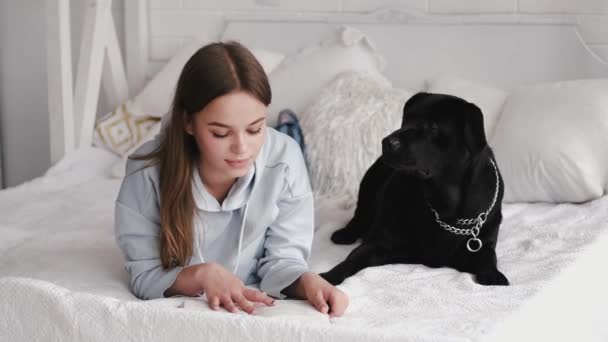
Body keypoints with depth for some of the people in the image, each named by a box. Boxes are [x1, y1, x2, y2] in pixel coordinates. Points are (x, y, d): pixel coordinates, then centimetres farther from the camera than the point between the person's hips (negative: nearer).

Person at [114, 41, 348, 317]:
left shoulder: (284, 159, -19)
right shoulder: (147, 171, -23)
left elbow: (281, 257, -11)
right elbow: (145, 276, -14)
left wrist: (307, 281, -32)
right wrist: (201, 274, -32)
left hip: (257, 307, 1)